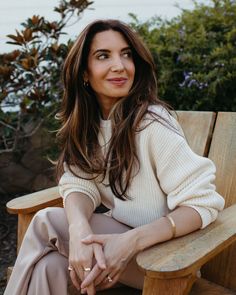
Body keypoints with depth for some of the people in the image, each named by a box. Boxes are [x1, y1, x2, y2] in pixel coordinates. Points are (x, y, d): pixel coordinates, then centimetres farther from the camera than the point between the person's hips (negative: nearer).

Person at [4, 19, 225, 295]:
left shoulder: (152, 122, -21)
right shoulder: (85, 123, 0)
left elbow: (202, 203, -22)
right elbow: (79, 185, -9)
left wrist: (131, 241, -34)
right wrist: (80, 230, -33)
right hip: (116, 235, 5)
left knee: (45, 222, -19)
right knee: (49, 267, -23)